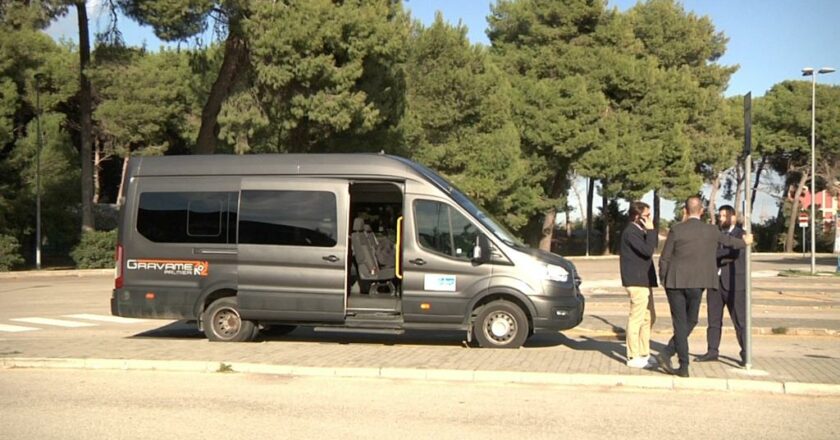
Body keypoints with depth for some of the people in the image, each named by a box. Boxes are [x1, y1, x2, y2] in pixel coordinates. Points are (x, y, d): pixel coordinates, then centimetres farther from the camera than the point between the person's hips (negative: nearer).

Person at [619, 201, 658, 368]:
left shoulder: (639, 230, 15)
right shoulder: (630, 232, -15)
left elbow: (654, 245, 15)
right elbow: (647, 251, -22)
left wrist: (650, 230, 6)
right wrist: (651, 230, -17)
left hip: (644, 280, 11)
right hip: (636, 281, -11)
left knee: (649, 317, 16)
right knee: (636, 318, -6)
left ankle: (643, 353, 25)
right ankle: (633, 357, 0)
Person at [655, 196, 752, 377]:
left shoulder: (676, 230, -7)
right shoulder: (711, 230, 0)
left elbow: (664, 259, -5)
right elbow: (729, 241, 20)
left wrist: (663, 280, 11)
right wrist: (745, 241, 42)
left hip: (675, 282, -1)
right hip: (696, 284, 1)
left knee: (680, 323, 5)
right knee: (690, 321, 16)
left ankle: (684, 367, 3)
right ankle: (667, 354, 5)